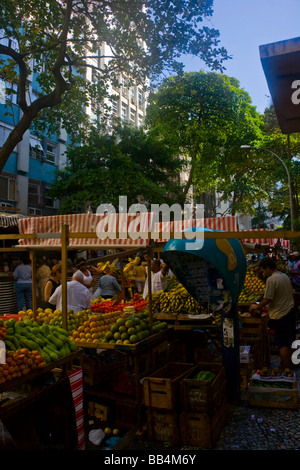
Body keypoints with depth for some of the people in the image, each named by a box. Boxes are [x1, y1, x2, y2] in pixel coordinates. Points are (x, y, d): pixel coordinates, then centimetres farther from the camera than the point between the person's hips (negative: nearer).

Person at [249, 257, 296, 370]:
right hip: (290, 313, 9)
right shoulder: (285, 276, 10)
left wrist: (256, 306, -2)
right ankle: (288, 367, 29)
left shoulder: (271, 279, -18)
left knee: (283, 345, -2)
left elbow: (267, 299, -19)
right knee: (288, 344, 17)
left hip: (280, 316, -9)